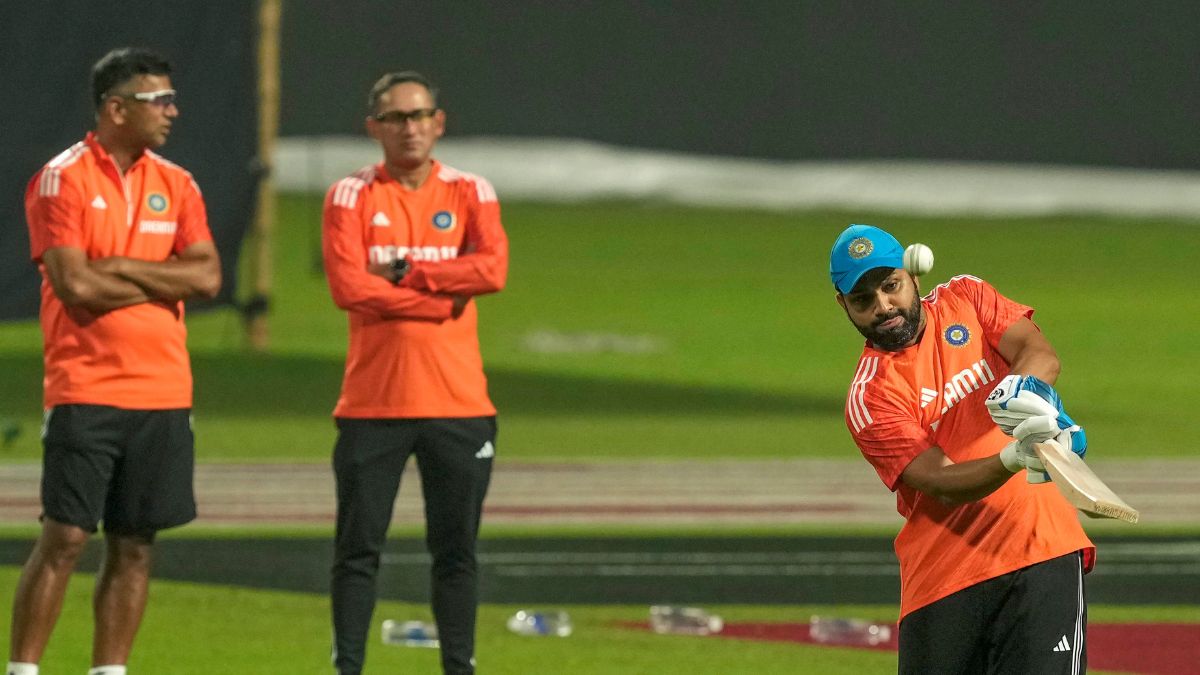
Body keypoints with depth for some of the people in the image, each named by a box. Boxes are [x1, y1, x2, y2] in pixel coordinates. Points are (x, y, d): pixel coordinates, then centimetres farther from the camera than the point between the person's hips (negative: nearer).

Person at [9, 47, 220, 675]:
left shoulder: (175, 185, 11)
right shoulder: (61, 181, -6)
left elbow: (207, 276, -1)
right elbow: (75, 285, -16)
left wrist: (118, 268, -10)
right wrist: (162, 282, -4)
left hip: (163, 393, 5)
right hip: (86, 391, -5)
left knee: (134, 545, 6)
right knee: (64, 540, -7)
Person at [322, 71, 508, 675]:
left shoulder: (470, 194, 6)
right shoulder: (350, 196, 1)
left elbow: (492, 269, -11)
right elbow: (348, 286, -13)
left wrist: (404, 273, -11)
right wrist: (443, 299, -12)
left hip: (458, 402, 1)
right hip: (372, 403, -1)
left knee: (456, 549, 5)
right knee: (357, 549, 0)